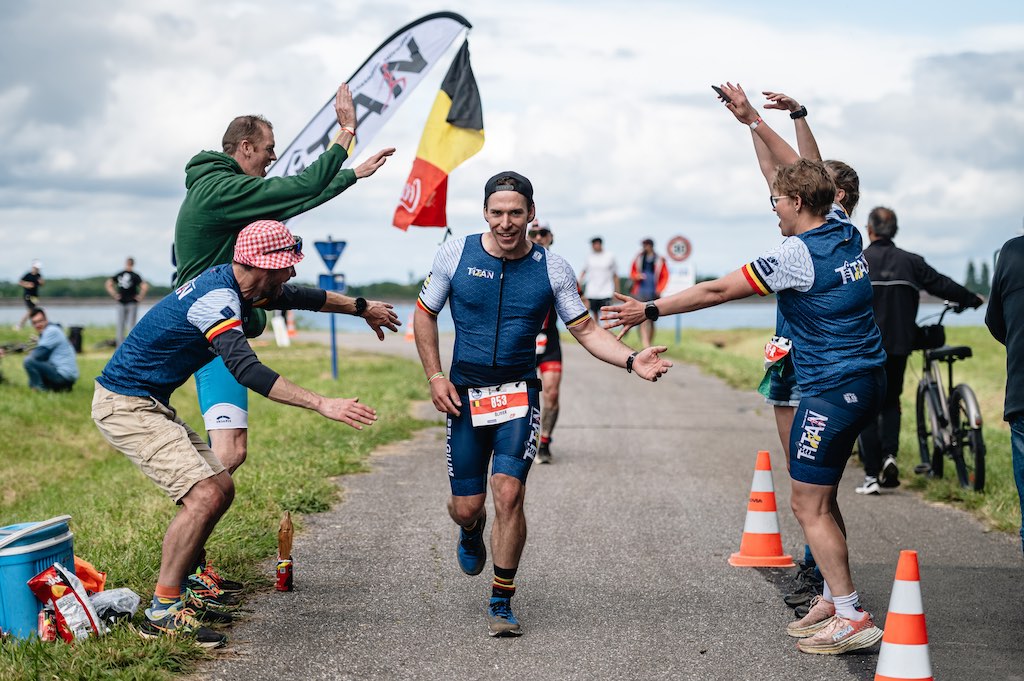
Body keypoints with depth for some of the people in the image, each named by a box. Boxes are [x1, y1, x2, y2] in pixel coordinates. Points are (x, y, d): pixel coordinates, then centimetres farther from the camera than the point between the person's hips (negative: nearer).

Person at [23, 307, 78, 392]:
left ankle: (40, 389, -13)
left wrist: (31, 354, 4)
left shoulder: (52, 331, -12)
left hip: (63, 375, -11)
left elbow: (39, 355, -15)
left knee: (29, 361, -17)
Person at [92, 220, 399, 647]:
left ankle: (177, 587, 23)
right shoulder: (216, 298, -25)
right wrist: (323, 404, -42)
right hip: (126, 406, -10)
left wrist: (361, 307, 36)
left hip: (151, 404, 10)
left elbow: (299, 298, 24)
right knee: (204, 495, -20)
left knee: (221, 488, 13)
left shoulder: (232, 285, 6)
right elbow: (245, 369, -38)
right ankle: (162, 612, -13)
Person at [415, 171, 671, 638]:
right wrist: (435, 377, -1)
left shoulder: (552, 268, -3)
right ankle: (471, 532, 43)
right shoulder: (456, 254, -3)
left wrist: (631, 360, -17)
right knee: (466, 506, 2)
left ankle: (501, 603, 1)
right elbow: (424, 315, 8)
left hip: (519, 394, -1)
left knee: (508, 493, -16)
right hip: (464, 394, 1)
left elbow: (586, 329, 0)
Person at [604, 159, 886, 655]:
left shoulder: (798, 254, -17)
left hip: (832, 391, -9)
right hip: (865, 382, 9)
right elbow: (804, 174, 22)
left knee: (809, 506, -4)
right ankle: (833, 600, 22)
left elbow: (717, 291, -15)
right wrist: (754, 122, 29)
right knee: (821, 499, 16)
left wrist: (651, 310, -7)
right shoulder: (846, 234, 7)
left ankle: (852, 619, -2)